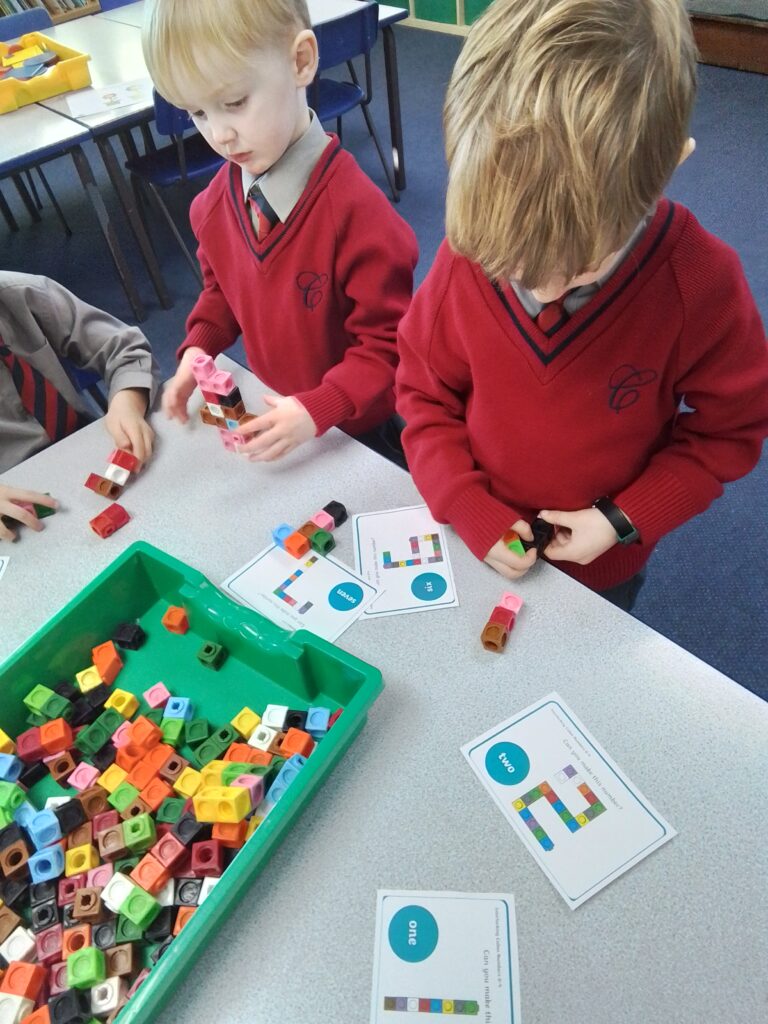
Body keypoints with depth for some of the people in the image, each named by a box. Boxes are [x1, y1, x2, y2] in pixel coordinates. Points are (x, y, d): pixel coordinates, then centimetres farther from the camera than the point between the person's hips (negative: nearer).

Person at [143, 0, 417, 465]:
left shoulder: (355, 209, -28)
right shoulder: (216, 201, -6)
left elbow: (387, 345, -23)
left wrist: (317, 411, -34)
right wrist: (197, 349, -6)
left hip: (356, 434, -6)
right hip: (273, 416, 6)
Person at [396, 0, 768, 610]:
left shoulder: (702, 284, -25)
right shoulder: (470, 253, -23)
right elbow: (424, 392, -9)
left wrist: (626, 520, -20)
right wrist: (471, 509, -19)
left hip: (603, 560, 0)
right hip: (478, 544, 1)